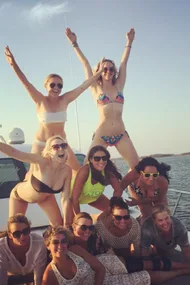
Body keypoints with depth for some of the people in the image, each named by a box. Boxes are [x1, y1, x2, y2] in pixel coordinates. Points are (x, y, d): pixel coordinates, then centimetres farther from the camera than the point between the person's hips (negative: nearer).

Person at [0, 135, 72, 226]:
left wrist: (66, 224, -20)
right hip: (19, 195, -3)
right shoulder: (41, 162, -40)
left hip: (45, 196, 3)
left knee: (59, 224, 7)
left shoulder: (67, 170, -28)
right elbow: (13, 152, -51)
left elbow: (65, 199, -21)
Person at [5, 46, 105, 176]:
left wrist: (99, 71, -10)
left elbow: (83, 86, -8)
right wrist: (14, 64, -39)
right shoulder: (41, 101, -13)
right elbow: (26, 83, -25)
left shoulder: (65, 100, -6)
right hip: (41, 144, -3)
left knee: (78, 170, 6)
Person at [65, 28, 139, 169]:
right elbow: (86, 64, 5)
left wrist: (129, 42, 19)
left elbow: (124, 63, 14)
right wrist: (75, 44, 6)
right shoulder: (96, 88, 5)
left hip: (121, 135, 3)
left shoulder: (119, 86, 11)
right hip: (101, 135, -3)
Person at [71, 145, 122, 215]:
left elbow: (118, 190, -14)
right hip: (73, 196, -4)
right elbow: (75, 197, -33)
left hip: (94, 197, 5)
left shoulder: (108, 171, -27)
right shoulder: (85, 171, -39)